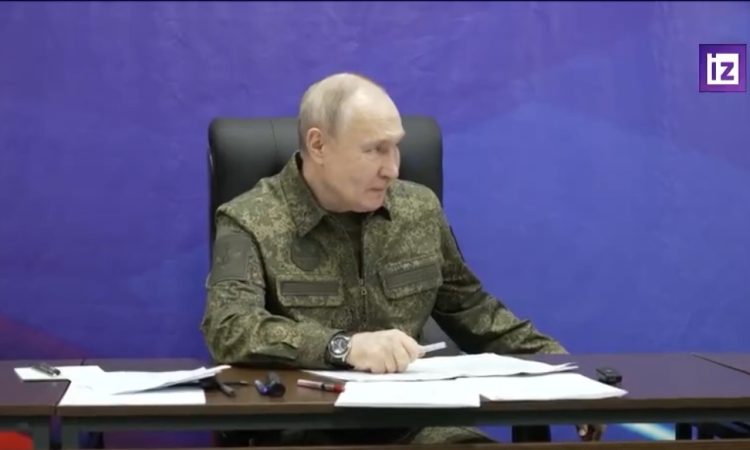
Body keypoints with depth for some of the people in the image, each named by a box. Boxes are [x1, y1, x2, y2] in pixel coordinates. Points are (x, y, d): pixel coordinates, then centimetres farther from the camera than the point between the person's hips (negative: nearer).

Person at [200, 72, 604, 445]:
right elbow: (229, 329, -22)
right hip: (301, 427, -4)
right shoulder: (250, 224, -6)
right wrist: (343, 346, -35)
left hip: (412, 422, 4)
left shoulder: (419, 209, 10)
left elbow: (473, 313, 22)